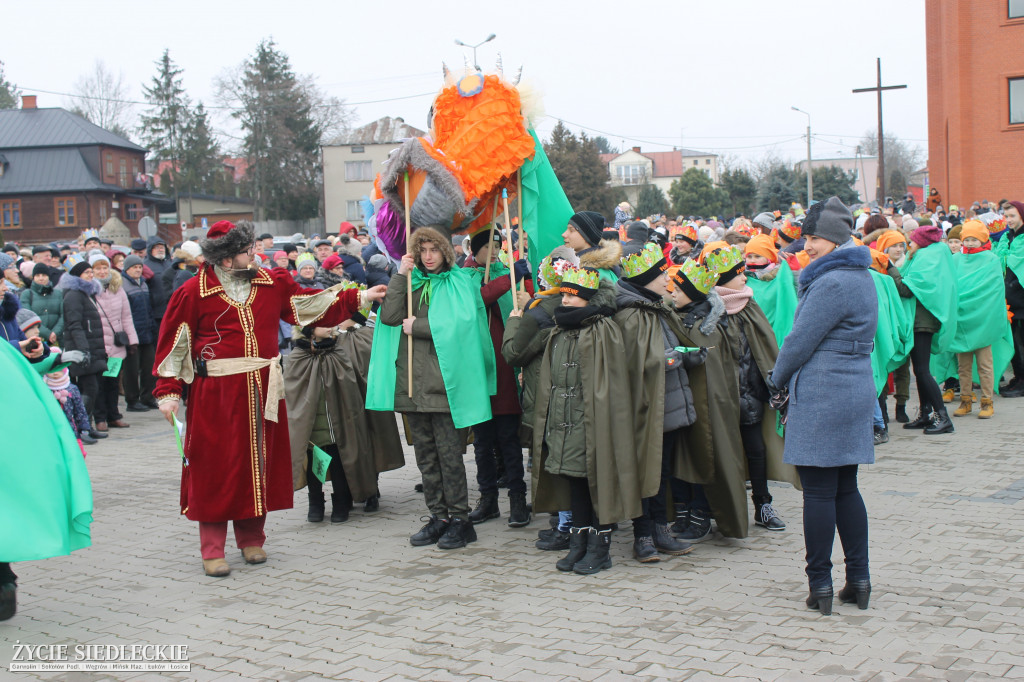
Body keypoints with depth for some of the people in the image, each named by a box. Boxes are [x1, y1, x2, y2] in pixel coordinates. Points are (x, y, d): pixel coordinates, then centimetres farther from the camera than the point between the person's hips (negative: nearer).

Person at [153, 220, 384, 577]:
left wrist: (358, 298, 8)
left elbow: (310, 304, 14)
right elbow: (173, 343, 0)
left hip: (262, 391, 4)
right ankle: (212, 550, 8)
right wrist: (169, 391, -5)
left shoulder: (272, 284, 8)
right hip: (215, 392, -4)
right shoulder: (193, 293, -2)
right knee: (215, 467, -1)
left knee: (259, 462, 9)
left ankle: (251, 538, 24)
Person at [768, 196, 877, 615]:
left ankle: (820, 584, 6)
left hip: (821, 399, -9)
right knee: (845, 489, 13)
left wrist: (777, 380, 3)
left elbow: (801, 340, -14)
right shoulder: (860, 277, 14)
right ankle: (859, 580, 17)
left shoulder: (832, 283, -17)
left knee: (818, 492, -1)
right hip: (855, 394, 9)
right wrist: (791, 380, 13)